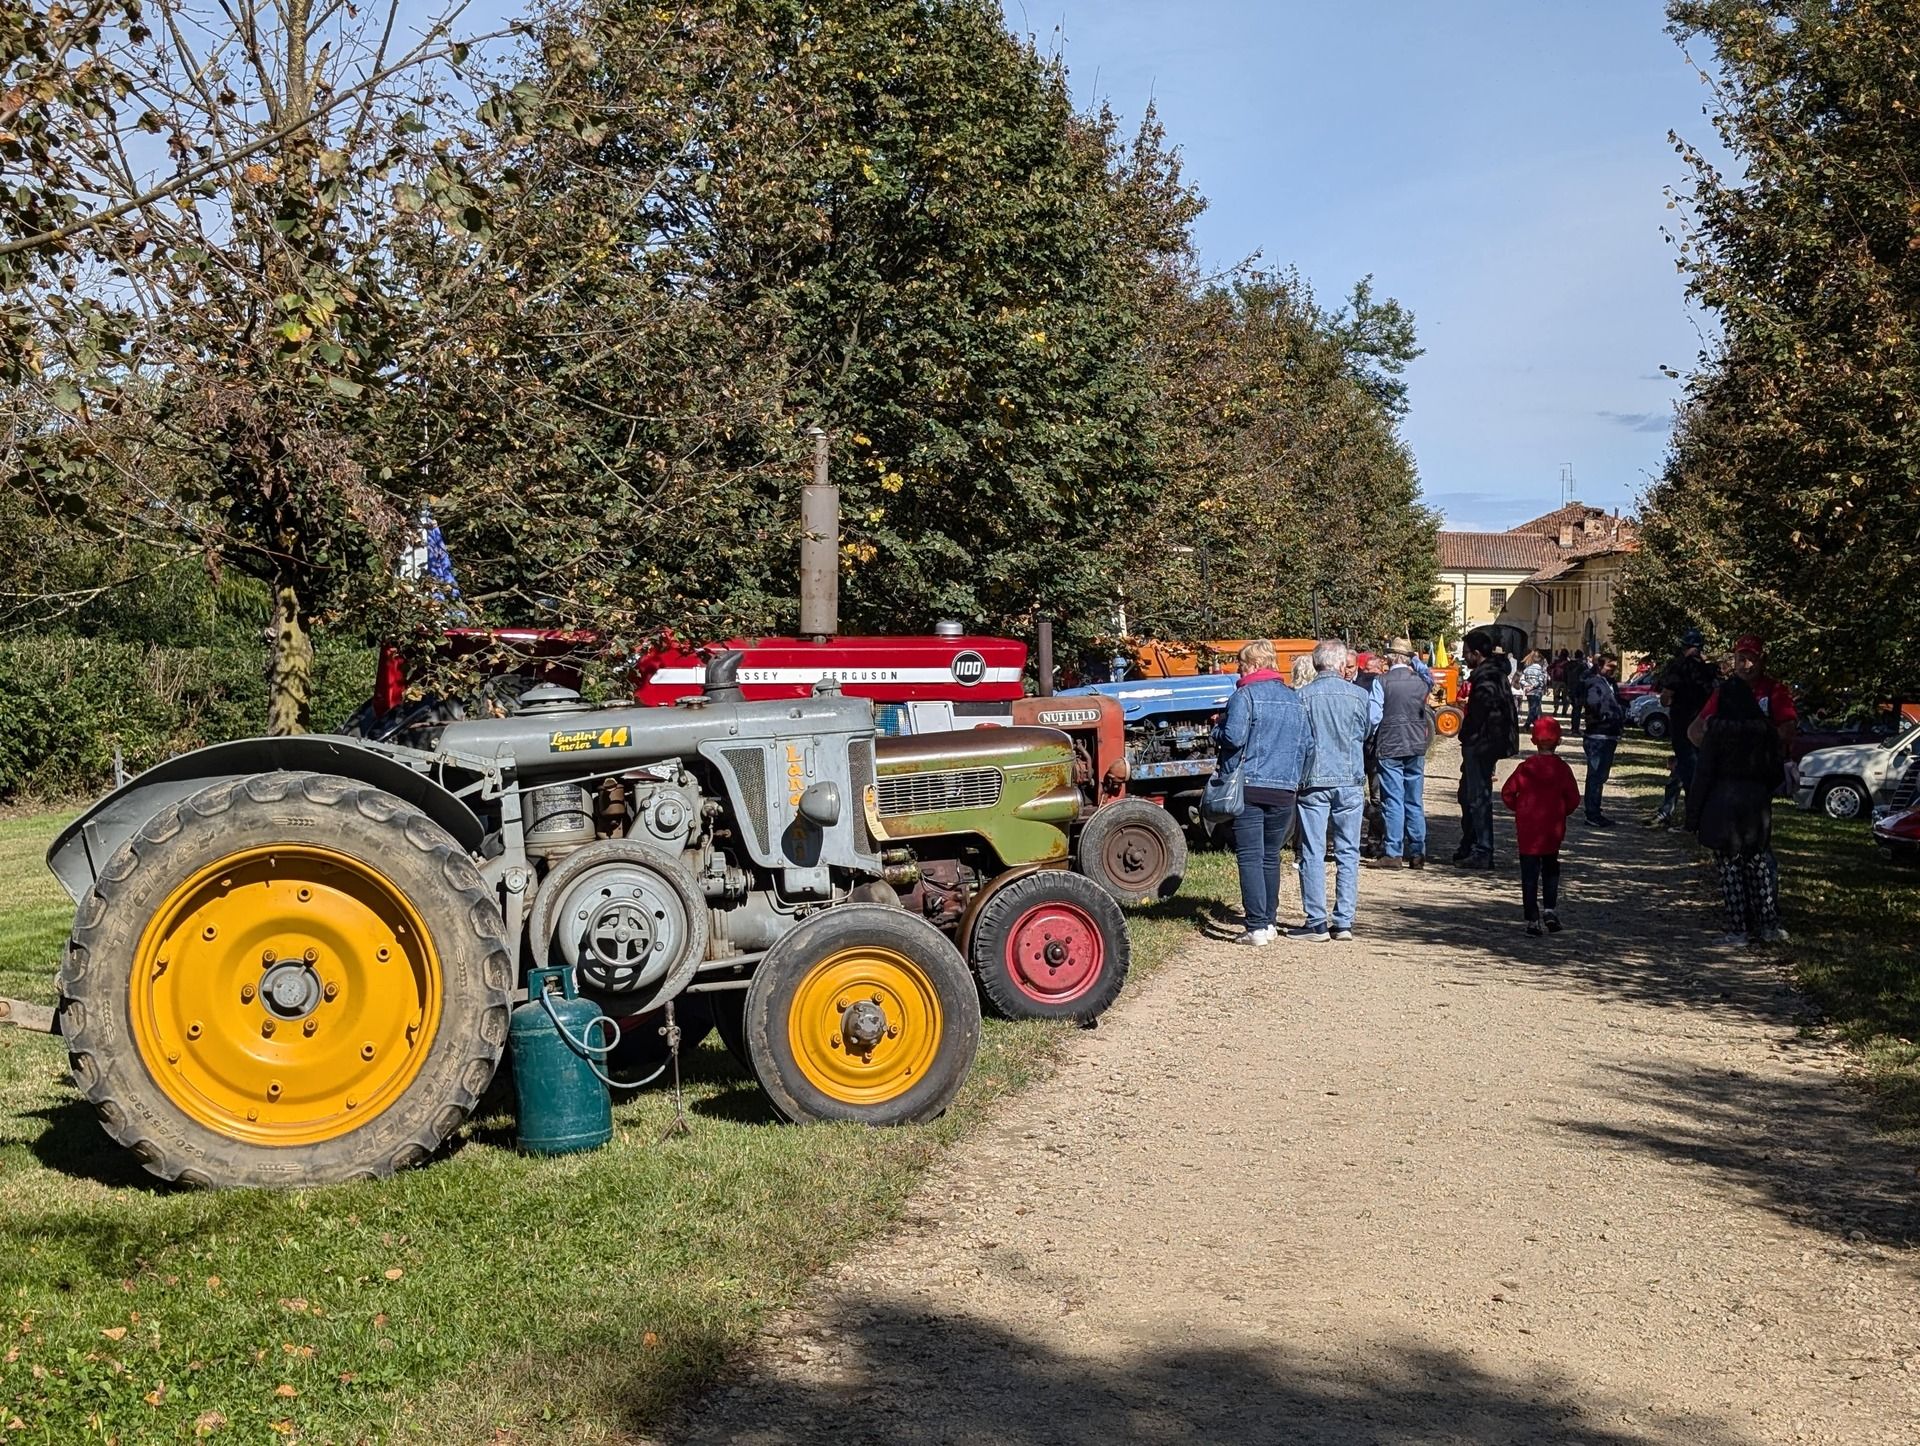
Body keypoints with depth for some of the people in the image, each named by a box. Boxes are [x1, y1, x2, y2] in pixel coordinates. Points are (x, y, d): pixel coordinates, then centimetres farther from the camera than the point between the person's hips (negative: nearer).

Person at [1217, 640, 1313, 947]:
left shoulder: (1245, 695, -7)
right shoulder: (1294, 698, 12)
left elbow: (1233, 737, -18)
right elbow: (1307, 744, 10)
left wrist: (1219, 727, 2)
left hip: (1249, 786, -6)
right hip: (1284, 789, 6)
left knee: (1250, 857, -4)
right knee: (1271, 856, 16)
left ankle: (1257, 927, -9)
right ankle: (1269, 922, 20)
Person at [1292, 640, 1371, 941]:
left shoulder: (1302, 697, -5)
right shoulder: (1358, 696, 0)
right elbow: (1366, 737, 12)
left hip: (1313, 781, -1)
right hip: (1350, 781, 2)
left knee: (1313, 854, 2)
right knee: (1348, 854, 8)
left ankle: (1317, 923, 2)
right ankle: (1344, 922, 7)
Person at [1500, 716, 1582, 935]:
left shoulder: (1525, 767, -6)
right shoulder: (1562, 768, -5)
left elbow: (1507, 793, -5)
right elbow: (1573, 799, -4)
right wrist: (1561, 812, 13)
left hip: (1527, 830, -1)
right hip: (1553, 830, 1)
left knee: (1529, 875, 3)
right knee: (1551, 870, 20)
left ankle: (1533, 920, 0)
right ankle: (1550, 910, 9)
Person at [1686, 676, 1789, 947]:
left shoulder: (1716, 731, -11)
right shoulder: (1767, 730, 1)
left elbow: (1703, 775, -10)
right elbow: (1775, 771, 7)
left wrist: (1693, 815, -5)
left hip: (1723, 805, -4)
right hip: (1757, 805, 4)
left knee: (1731, 869, 1)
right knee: (1759, 864, 12)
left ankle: (1738, 929, 1)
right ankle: (1768, 926, 13)